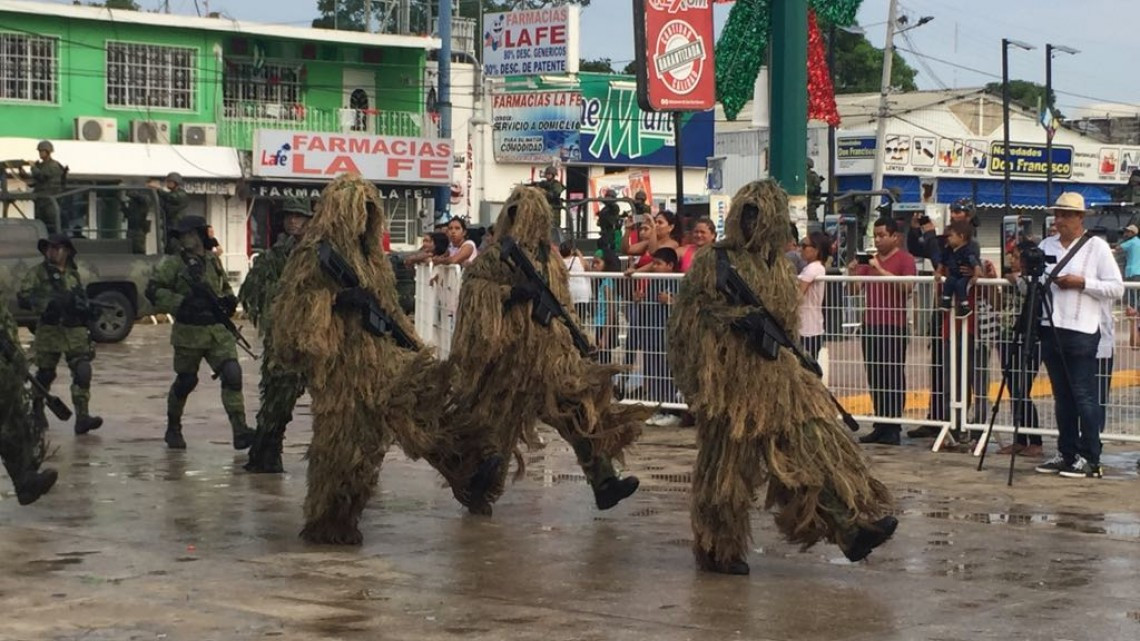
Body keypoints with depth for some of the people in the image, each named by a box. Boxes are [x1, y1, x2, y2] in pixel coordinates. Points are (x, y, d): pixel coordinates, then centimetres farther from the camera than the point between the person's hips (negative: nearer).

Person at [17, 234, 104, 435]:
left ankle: (82, 417, -13)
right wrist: (47, 303, -21)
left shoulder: (73, 273, 16)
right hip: (49, 331, -3)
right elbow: (23, 298, -9)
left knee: (82, 372, -10)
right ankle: (36, 411, 29)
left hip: (75, 331, 3)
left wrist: (84, 306, 10)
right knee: (45, 374, 7)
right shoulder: (37, 273, 1)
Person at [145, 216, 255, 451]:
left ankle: (240, 431, -18)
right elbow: (153, 291, -9)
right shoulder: (173, 263, -3)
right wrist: (181, 303, -18)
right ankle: (173, 429, 31)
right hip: (189, 332, -3)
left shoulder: (213, 260, 11)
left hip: (218, 331, 3)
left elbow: (225, 286, 27)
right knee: (185, 382, 9)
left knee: (232, 375, -13)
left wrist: (228, 300, 5)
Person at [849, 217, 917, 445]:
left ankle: (893, 428, -1)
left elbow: (907, 287, -17)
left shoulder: (905, 259, -2)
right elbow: (857, 287, 15)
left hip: (894, 325, -6)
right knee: (875, 378, 7)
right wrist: (853, 272, -4)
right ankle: (880, 425, 12)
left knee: (894, 378, -3)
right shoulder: (869, 259, 17)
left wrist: (881, 270, -19)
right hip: (871, 324, 6)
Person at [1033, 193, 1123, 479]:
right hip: (1050, 328, 5)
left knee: (1083, 395, -6)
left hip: (1081, 331, -5)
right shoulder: (1046, 246, 14)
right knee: (1062, 396, 10)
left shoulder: (1096, 247, 0)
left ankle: (1089, 458, -3)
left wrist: (1082, 283, -13)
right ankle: (1066, 453, 16)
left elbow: (1116, 288, -4)